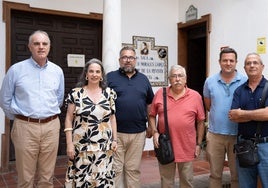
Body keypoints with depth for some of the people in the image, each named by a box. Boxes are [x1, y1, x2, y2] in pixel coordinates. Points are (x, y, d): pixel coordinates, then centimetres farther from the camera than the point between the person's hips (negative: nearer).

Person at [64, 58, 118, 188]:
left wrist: (114, 139, 5)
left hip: (104, 147, 2)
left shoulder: (109, 93, 4)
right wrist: (69, 144, -6)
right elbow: (69, 119, -2)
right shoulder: (76, 93, -3)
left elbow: (112, 117, 9)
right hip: (82, 146, -2)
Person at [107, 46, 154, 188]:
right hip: (115, 132, -3)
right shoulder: (110, 77, 1)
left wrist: (151, 126, 13)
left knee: (134, 169, 13)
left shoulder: (143, 79, 12)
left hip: (138, 133, 3)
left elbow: (150, 104, 17)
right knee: (115, 169, 5)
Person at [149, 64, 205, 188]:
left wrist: (199, 144, 3)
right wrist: (155, 132, -5)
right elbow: (152, 115, 8)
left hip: (187, 147, 0)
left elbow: (200, 122, 3)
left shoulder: (195, 96, -1)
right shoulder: (160, 94, 1)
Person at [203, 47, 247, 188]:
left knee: (237, 174, 12)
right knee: (215, 174, 14)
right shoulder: (210, 81, 3)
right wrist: (218, 115, 9)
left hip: (237, 134, -1)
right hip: (215, 134, 2)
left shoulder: (245, 82, -3)